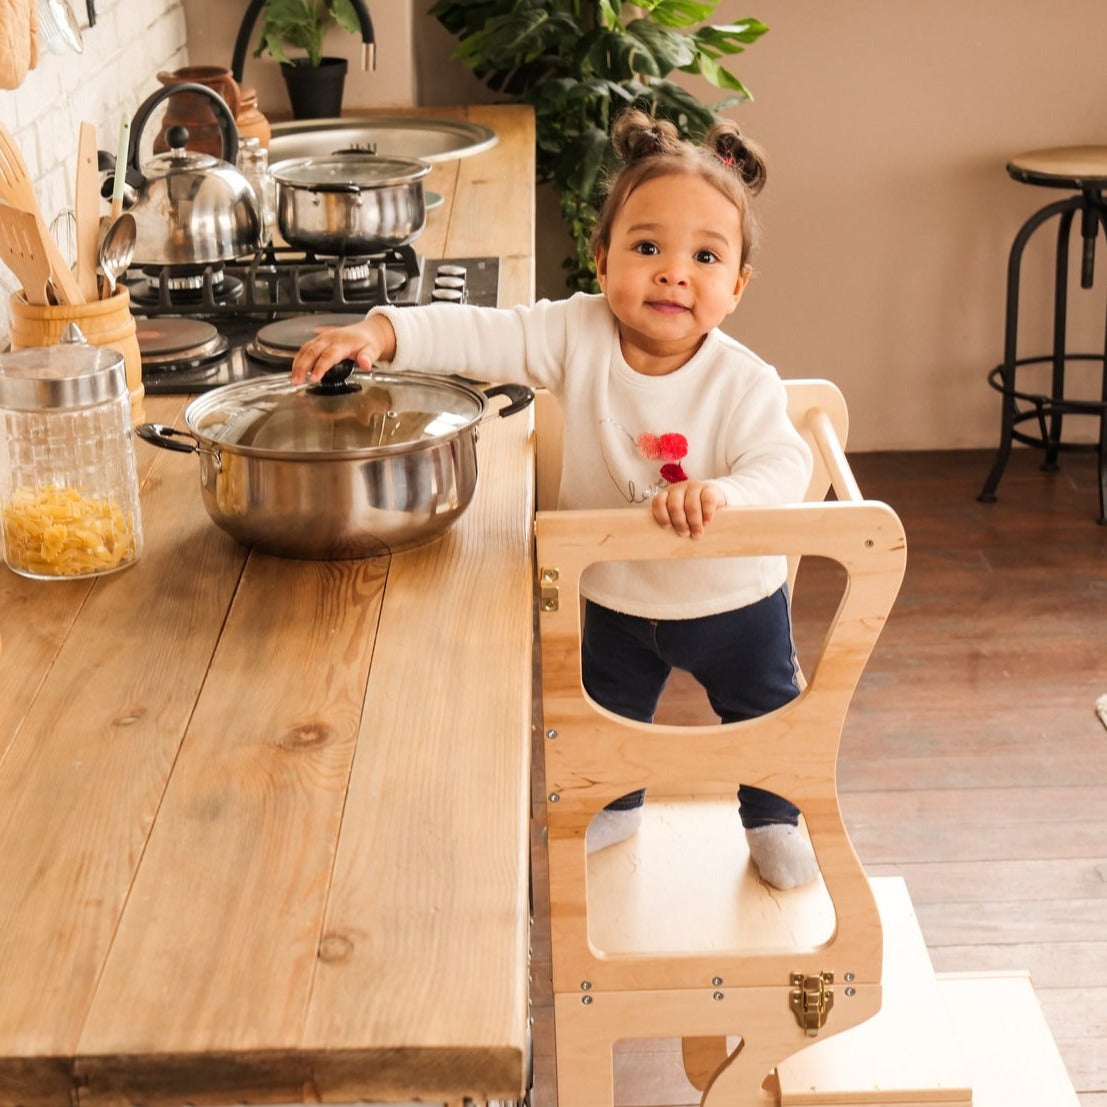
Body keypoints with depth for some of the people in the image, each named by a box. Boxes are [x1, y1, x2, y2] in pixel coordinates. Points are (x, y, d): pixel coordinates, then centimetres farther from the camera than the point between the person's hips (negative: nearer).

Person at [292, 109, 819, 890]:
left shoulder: (744, 382, -28)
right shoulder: (580, 336, -23)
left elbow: (783, 466, -35)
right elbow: (478, 337, -26)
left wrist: (719, 494, -55)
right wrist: (383, 333, -41)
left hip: (733, 597, -2)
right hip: (617, 597, 3)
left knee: (763, 715, 20)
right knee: (608, 715, 26)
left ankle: (773, 818, 51)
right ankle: (616, 805, 58)